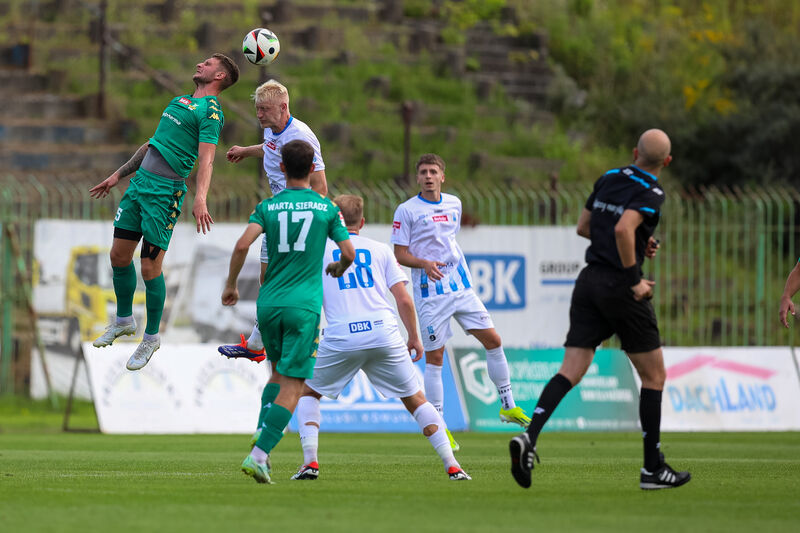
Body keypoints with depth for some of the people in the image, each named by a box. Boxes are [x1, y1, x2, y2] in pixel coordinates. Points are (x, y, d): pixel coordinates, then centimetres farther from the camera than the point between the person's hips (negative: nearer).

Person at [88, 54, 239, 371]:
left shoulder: (210, 111, -8)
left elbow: (206, 160, -19)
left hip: (166, 191, -8)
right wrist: (118, 175, 28)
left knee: (150, 268, -6)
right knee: (119, 255, 12)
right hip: (140, 181, 8)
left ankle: (151, 338, 10)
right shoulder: (179, 101, 20)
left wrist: (200, 199, -33)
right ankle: (124, 321, 32)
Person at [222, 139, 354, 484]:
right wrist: (338, 270, 23)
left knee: (279, 372, 25)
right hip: (304, 306, -3)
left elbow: (243, 244, -9)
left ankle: (264, 436, 10)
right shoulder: (326, 208, 3)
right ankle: (258, 455, -17)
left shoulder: (268, 207, 5)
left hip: (268, 303, 3)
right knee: (292, 385, -5)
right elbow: (349, 253, 0)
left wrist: (231, 284, 4)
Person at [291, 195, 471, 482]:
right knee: (415, 400, 12)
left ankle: (310, 461, 3)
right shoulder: (380, 250, 16)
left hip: (341, 338, -1)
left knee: (308, 393, 20)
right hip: (384, 335, 1)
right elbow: (404, 300, 9)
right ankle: (452, 466, 2)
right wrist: (414, 337, 21)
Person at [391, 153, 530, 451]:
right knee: (434, 357, -4)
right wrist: (425, 264, -22)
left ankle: (508, 407, 15)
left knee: (493, 341, 2)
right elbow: (400, 254, -6)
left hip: (462, 288, 5)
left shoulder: (454, 204, 11)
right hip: (430, 292, -5)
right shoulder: (407, 210, -5)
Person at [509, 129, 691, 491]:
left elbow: (583, 226, 21)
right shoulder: (650, 193, -11)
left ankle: (529, 437, -23)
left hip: (589, 281, 6)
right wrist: (635, 282, -17)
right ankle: (653, 468, 10)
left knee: (571, 370, 0)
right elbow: (623, 229, -27)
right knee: (654, 375, 9)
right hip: (619, 287, -6)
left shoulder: (608, 179, 11)